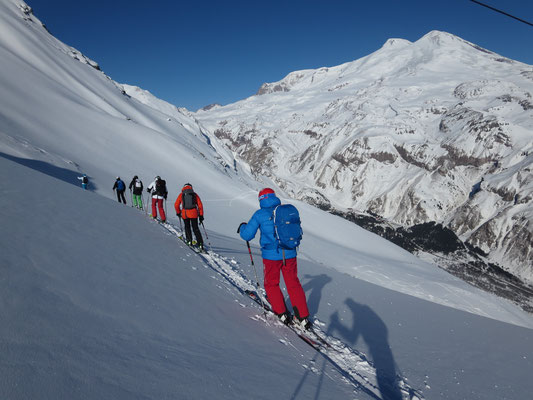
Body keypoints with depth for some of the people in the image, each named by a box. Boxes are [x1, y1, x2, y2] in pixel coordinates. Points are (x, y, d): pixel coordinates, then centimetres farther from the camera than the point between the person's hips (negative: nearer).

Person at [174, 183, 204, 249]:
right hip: (194, 214, 0)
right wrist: (201, 215, 11)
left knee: (187, 227, 22)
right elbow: (200, 205, 7)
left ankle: (189, 240, 17)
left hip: (185, 213, 0)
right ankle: (200, 242, -3)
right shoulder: (195, 195, 10)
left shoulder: (181, 195, 8)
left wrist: (178, 212, 23)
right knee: (195, 228, 6)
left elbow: (176, 205, 7)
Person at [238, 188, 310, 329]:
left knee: (271, 284, 19)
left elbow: (247, 236, -3)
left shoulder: (259, 214, -7)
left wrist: (242, 227, 18)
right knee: (293, 284, 14)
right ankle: (303, 318, 14)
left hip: (271, 255, -3)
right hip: (289, 254, 3)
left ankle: (282, 314, 18)